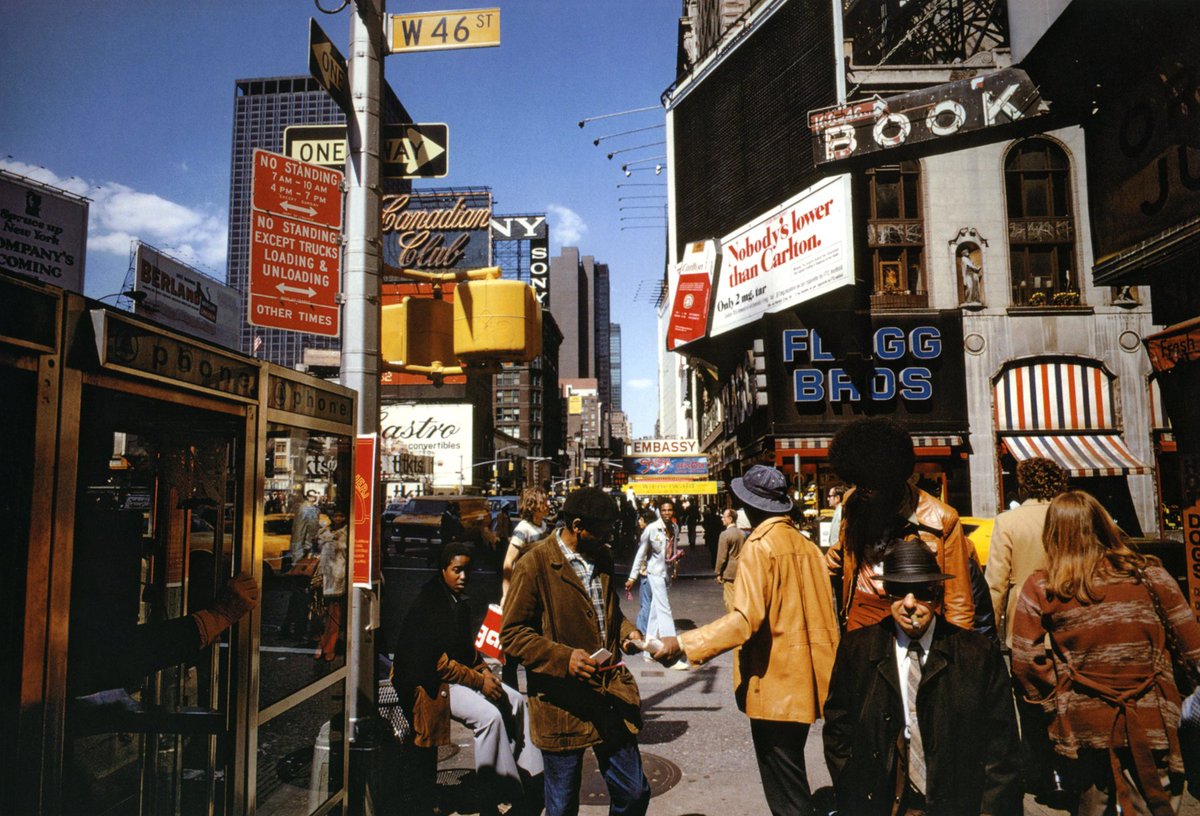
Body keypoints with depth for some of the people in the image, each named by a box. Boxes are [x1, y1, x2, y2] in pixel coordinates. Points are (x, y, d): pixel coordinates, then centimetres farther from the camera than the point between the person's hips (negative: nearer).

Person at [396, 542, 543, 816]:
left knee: (515, 701, 0)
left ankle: (528, 776, 7)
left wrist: (484, 670, 1)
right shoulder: (427, 605, -18)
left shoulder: (461, 601, 9)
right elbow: (436, 661, -22)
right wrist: (479, 681, -21)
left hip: (460, 673, 10)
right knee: (490, 715, -26)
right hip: (430, 681, -9)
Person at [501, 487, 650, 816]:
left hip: (612, 696, 6)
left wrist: (626, 631, 3)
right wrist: (564, 657, -23)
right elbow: (511, 634, -12)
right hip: (563, 704, -5)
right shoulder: (534, 565, -14)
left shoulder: (602, 558, 8)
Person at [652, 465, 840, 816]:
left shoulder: (759, 546, -16)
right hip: (803, 680, 8)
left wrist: (683, 644, -28)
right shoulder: (806, 544, 7)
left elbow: (746, 619, -27)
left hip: (774, 682, -8)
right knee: (792, 782, 22)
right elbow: (820, 612, 11)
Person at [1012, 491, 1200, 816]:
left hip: (1082, 726, 1)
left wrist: (1058, 703, 5)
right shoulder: (1148, 575, -7)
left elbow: (1025, 662, -10)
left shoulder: (1038, 589, -8)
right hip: (1151, 724, 0)